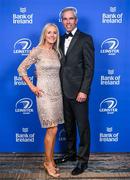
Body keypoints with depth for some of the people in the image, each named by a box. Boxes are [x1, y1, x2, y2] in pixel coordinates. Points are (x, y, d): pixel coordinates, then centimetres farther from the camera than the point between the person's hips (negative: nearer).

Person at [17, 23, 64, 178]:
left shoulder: (56, 52, 11)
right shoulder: (37, 51, -7)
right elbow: (21, 69, -6)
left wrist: (60, 87, 10)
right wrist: (32, 87, -9)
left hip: (57, 93, 6)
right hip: (45, 94, -6)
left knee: (53, 130, 11)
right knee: (52, 130, -6)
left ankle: (49, 159, 25)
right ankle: (49, 163, 10)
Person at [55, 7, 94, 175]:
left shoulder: (85, 39, -6)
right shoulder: (61, 39, 13)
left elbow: (89, 68, -11)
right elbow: (61, 64, 14)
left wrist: (84, 91, -17)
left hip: (78, 91, -6)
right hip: (64, 91, 6)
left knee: (82, 126, 3)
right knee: (68, 125, 17)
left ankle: (83, 160, 16)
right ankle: (71, 153, 34)